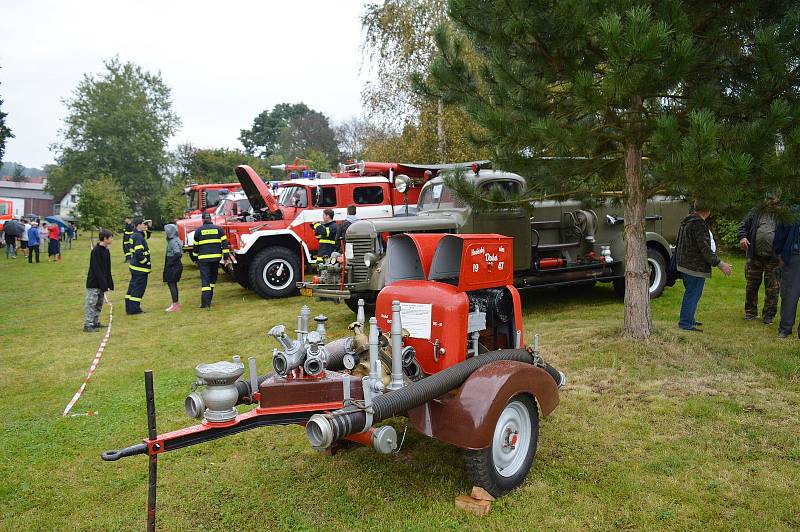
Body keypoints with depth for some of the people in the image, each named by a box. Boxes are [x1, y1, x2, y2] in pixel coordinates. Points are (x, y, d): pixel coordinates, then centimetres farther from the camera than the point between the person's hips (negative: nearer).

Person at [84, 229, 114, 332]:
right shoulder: (96, 251, -17)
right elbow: (96, 269, -20)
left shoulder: (106, 250, 9)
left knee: (99, 304, 14)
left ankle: (96, 322, 24)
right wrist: (103, 284, -22)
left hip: (101, 283, 9)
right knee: (91, 303, -4)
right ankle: (88, 325, 0)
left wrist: (109, 283, 11)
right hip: (94, 283, -9)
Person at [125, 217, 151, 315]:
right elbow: (139, 254, -27)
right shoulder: (139, 237, -20)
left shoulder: (134, 236, 11)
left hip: (134, 266, 10)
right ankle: (134, 309, 1)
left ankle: (129, 308, 23)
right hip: (140, 268, -10)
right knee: (139, 287, -3)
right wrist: (147, 262, -15)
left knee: (133, 286, 15)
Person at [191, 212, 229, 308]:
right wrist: (226, 257, 2)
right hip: (216, 257, 2)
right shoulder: (218, 229, 6)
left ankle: (205, 302, -13)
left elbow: (196, 246, 9)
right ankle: (209, 300, 22)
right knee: (213, 278, 17)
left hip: (204, 258, -2)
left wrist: (195, 259, 21)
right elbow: (224, 243, 1)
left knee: (205, 280, -3)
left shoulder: (198, 230, 3)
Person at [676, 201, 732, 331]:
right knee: (693, 295, -5)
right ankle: (686, 323, -2)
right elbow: (705, 248, -23)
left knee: (691, 294, 20)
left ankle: (689, 320, 29)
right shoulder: (698, 224, -20)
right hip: (696, 267, -10)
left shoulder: (687, 221, 11)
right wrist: (720, 264, -20)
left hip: (685, 265, 10)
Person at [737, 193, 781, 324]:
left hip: (773, 259, -1)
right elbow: (743, 225, 9)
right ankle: (751, 312, 23)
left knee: (772, 288, 2)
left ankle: (768, 315, 14)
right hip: (754, 257, 1)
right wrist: (742, 237, -12)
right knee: (751, 285, 9)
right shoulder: (756, 212, 8)